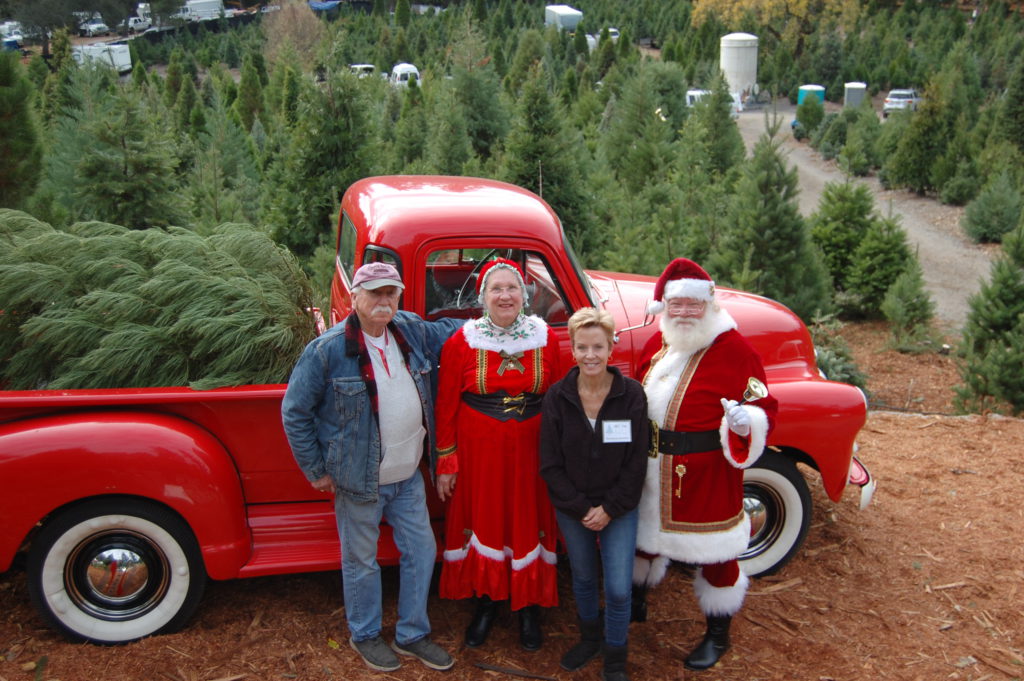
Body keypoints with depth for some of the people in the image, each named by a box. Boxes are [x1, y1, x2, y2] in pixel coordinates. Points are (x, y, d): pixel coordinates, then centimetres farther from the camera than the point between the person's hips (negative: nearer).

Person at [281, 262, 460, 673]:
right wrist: (315, 470, -7)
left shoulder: (413, 331, -1)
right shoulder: (327, 350, -16)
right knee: (361, 562, 12)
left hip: (409, 476, 5)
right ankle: (364, 636, 37)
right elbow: (294, 412, -10)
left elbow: (452, 330, 19)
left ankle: (412, 635, 35)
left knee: (421, 551, 15)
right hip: (359, 481, -5)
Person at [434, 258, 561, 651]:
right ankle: (486, 601, 33)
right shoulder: (461, 342, -6)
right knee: (483, 522, 11)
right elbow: (446, 405, -2)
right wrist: (446, 462, -2)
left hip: (531, 452, 1)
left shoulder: (545, 338, -2)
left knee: (529, 525, 11)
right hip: (478, 452, -1)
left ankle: (529, 606, 31)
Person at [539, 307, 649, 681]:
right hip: (572, 508, 2)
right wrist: (580, 509, -11)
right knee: (583, 578, 18)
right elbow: (550, 464, -6)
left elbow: (637, 462, -9)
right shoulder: (557, 397, -10)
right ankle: (590, 638, 44)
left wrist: (610, 508, -12)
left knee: (618, 589, -2)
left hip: (619, 507, -1)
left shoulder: (631, 394, -12)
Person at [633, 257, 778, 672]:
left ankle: (718, 634, 32)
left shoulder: (734, 349, -15)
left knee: (714, 550, 10)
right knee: (645, 532, 22)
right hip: (652, 471, 6)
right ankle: (634, 602, 48)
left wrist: (746, 421, -33)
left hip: (707, 474, -5)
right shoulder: (658, 343, 4)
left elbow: (764, 407, -13)